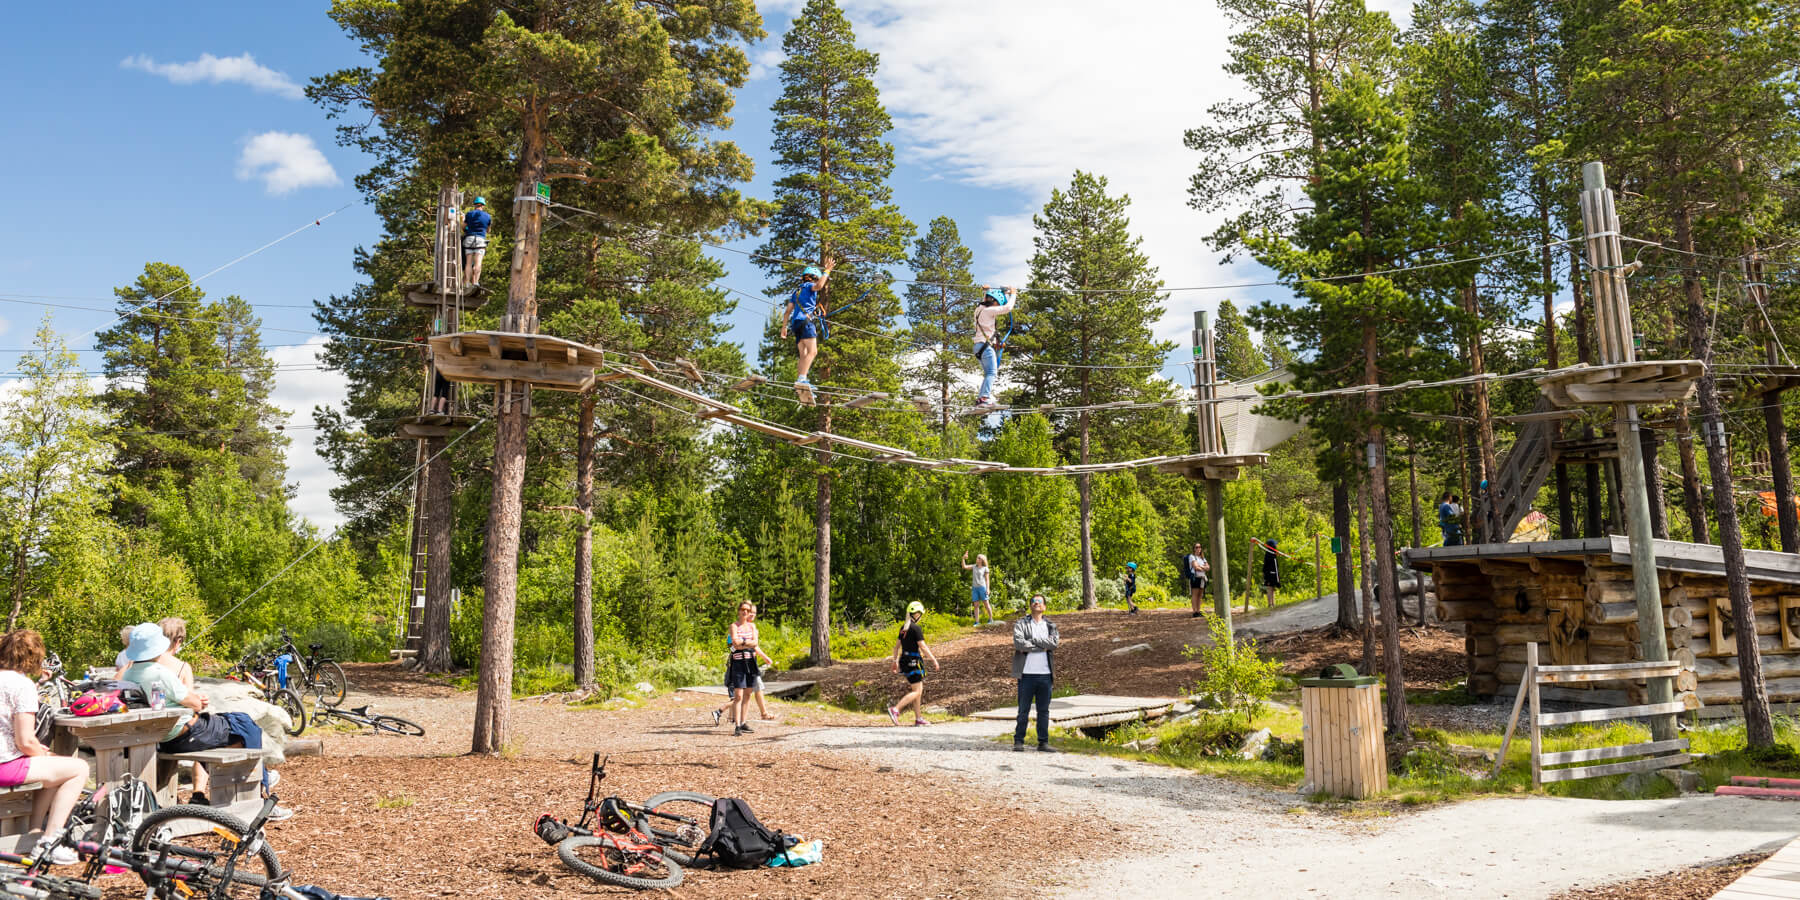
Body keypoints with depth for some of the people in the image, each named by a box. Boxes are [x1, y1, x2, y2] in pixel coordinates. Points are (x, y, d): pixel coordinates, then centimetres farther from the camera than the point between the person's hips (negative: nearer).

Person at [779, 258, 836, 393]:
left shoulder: (797, 291, 30)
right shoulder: (809, 286, 8)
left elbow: (788, 310, 24)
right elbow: (819, 286, -18)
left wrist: (784, 327, 21)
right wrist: (827, 271, -9)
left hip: (796, 323, 9)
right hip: (805, 320, -9)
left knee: (803, 355, 2)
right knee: (812, 351, -20)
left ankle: (798, 380, -12)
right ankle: (802, 379, -35)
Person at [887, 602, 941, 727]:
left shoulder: (903, 628, 11)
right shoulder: (916, 628, -14)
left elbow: (896, 646, 15)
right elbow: (923, 647, -17)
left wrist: (895, 662, 22)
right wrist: (934, 660, -12)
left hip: (904, 659, 9)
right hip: (913, 661, -8)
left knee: (918, 690, 14)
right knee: (916, 692, -6)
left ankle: (918, 718, 15)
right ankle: (895, 709, -18)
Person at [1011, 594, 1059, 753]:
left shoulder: (1051, 626, 11)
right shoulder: (1021, 624, 4)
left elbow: (1054, 643, -8)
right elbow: (1019, 643, -14)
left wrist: (1030, 642, -13)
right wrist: (1043, 646, -10)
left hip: (1045, 674, 3)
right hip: (1027, 673, -3)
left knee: (1044, 710, 8)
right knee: (1023, 710, 2)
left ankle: (1043, 742, 14)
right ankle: (1018, 741, 9)